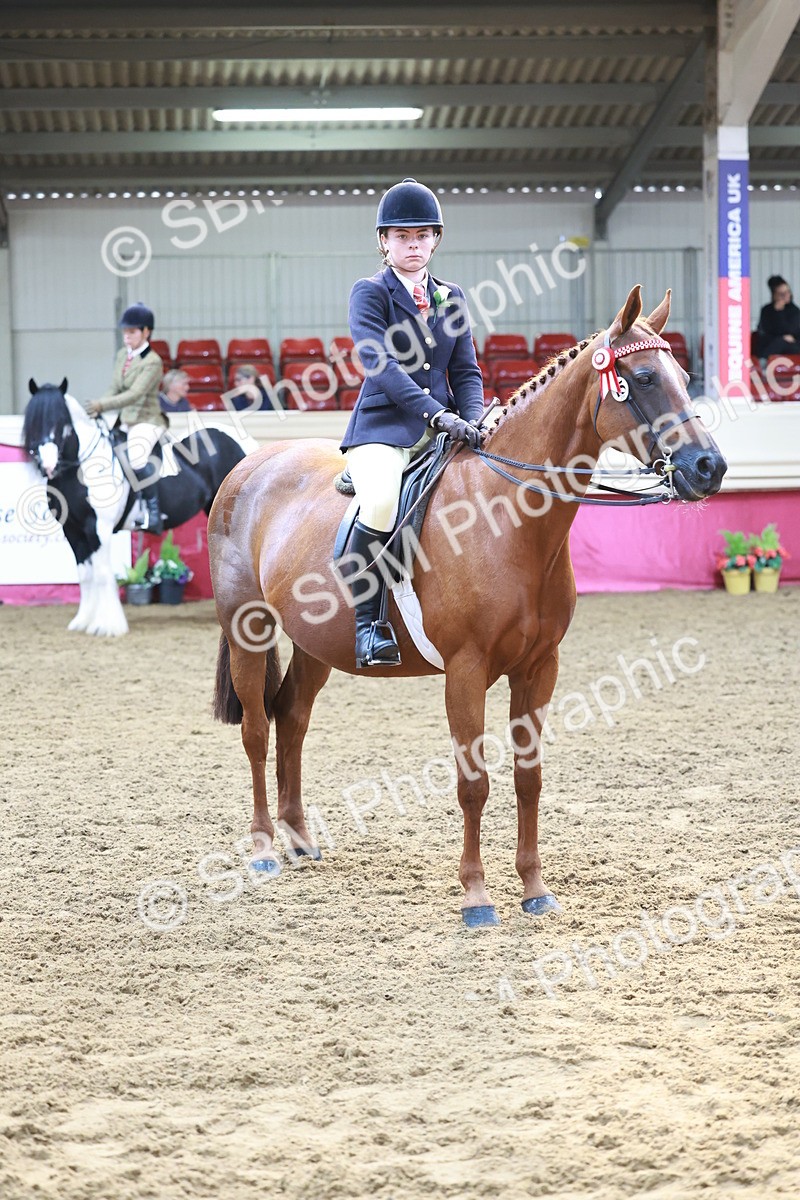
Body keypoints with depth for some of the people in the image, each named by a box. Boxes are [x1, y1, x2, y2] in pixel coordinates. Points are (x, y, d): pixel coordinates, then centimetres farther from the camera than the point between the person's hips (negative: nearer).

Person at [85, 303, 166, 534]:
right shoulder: (122, 356, 10)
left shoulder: (152, 362, -14)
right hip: (125, 421, 9)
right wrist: (98, 410, -6)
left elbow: (135, 394, -24)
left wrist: (102, 405, -32)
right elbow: (115, 389, 12)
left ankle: (154, 511, -22)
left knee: (136, 459, -33)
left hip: (146, 421, -9)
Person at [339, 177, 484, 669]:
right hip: (383, 426, -6)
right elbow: (380, 365, -14)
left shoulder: (451, 297, 17)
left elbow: (466, 371, 15)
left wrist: (472, 421, -7)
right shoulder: (370, 292, 1)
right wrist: (437, 413, -25)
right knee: (380, 502, -35)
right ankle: (368, 621, -22)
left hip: (445, 428, 6)